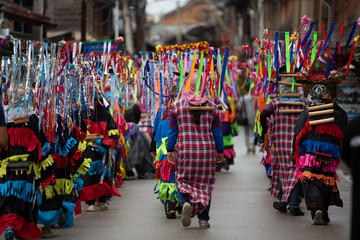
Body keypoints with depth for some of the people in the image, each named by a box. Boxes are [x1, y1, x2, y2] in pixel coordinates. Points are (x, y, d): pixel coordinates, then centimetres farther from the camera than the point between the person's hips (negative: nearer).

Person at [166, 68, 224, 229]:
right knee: (205, 184, 9)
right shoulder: (211, 107, 1)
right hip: (207, 150, 1)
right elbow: (217, 132, 5)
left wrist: (170, 150, 7)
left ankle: (186, 202, -17)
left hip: (185, 150, -1)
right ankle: (203, 219, 6)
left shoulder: (178, 107, -1)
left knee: (183, 180, 12)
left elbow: (172, 131, 1)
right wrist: (220, 151, 12)